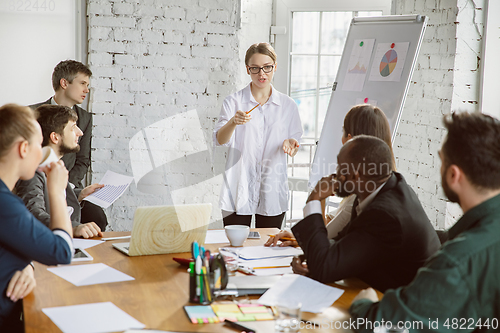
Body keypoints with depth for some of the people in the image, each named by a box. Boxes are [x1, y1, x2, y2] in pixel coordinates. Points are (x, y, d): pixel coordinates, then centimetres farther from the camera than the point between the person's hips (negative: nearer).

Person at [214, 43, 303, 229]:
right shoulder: (233, 102, 1)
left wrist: (290, 144, -13)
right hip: (238, 193, -2)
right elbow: (219, 140, -10)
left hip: (273, 194, 2)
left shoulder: (288, 105, 7)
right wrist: (233, 122, -30)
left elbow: (293, 149, 11)